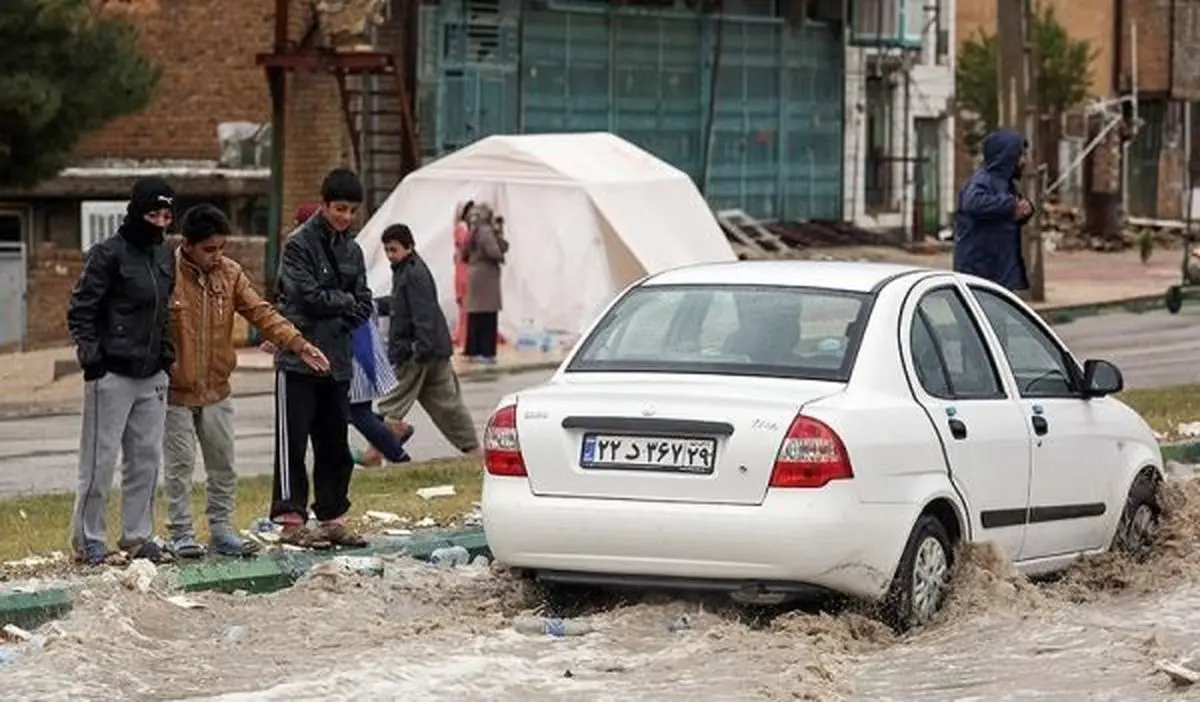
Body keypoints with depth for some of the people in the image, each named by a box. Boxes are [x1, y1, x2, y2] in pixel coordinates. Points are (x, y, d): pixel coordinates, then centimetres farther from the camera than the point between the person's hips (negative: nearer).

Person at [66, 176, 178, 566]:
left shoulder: (164, 256, 13)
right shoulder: (109, 253, -9)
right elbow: (80, 311, -8)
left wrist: (166, 353, 14)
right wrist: (91, 357, -14)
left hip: (152, 375, 7)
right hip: (113, 374, -7)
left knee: (147, 458, 10)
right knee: (100, 460, -3)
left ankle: (138, 536, 18)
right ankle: (88, 541, 3)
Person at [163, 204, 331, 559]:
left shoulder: (230, 273, 1)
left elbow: (261, 312, -1)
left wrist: (298, 344, -12)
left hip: (217, 390, 5)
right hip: (176, 392, -5)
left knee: (223, 464, 10)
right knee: (180, 465, 1)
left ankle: (221, 530, 19)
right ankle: (181, 534, 9)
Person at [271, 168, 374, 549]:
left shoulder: (351, 250, 14)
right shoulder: (299, 244, -7)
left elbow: (364, 304, 10)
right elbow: (309, 296, -15)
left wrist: (338, 323, -6)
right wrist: (346, 302, -1)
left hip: (337, 360, 7)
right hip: (299, 359, -7)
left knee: (335, 444, 10)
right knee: (293, 441, -5)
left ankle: (332, 517, 16)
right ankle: (291, 520, -4)